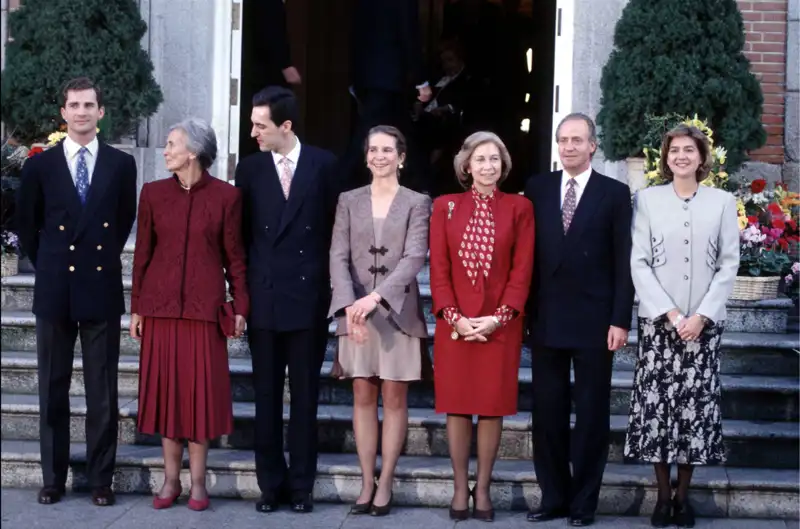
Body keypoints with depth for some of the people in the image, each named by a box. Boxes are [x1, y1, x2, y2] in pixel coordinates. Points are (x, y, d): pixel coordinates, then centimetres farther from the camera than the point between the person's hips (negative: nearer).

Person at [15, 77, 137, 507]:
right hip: (54, 290, 0)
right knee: (52, 390, 7)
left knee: (103, 391, 3)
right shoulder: (40, 165, 2)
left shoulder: (121, 164, 2)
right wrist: (48, 265, 12)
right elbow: (27, 226, 12)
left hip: (102, 289, 0)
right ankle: (53, 478, 16)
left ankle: (101, 479, 11)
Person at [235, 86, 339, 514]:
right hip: (263, 297, 2)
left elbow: (335, 225, 3)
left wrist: (329, 283, 1)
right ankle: (270, 483, 14)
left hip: (308, 296, -1)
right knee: (266, 396, 6)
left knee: (305, 395, 6)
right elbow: (241, 233, 7)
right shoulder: (250, 168, 4)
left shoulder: (323, 165, -1)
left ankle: (301, 484, 13)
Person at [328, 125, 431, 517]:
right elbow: (338, 257, -2)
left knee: (394, 398, 2)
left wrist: (376, 297, -24)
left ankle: (385, 484, 9)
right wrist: (349, 305, -18)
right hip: (355, 312, 2)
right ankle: (366, 483, 11)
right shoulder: (349, 201, 7)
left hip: (398, 312, -2)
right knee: (363, 397, 5)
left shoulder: (417, 203, 1)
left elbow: (414, 257, -11)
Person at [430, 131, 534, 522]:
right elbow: (439, 268, 1)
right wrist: (454, 316, -10)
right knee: (457, 407, 3)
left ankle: (483, 489, 13)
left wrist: (499, 317, -12)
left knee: (493, 407, 3)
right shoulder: (445, 206, 5)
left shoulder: (519, 208, 3)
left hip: (501, 324, 0)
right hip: (454, 324, 1)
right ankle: (460, 489, 12)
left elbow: (522, 270, -2)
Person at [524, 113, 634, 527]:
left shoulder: (614, 194, 0)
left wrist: (620, 320, -9)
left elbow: (623, 263, -2)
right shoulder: (537, 189, 7)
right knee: (547, 412, 7)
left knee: (591, 414, 5)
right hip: (545, 320, 3)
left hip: (594, 321, -2)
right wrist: (523, 312, 2)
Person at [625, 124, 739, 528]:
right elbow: (639, 263, -1)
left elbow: (729, 264, 2)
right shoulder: (648, 199, 3)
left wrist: (702, 316, -8)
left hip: (704, 323, 1)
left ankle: (683, 496, 10)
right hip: (657, 321, 0)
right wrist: (670, 313, -10)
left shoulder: (722, 201, 6)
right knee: (657, 404, -2)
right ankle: (663, 496, 8)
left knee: (696, 405, 0)